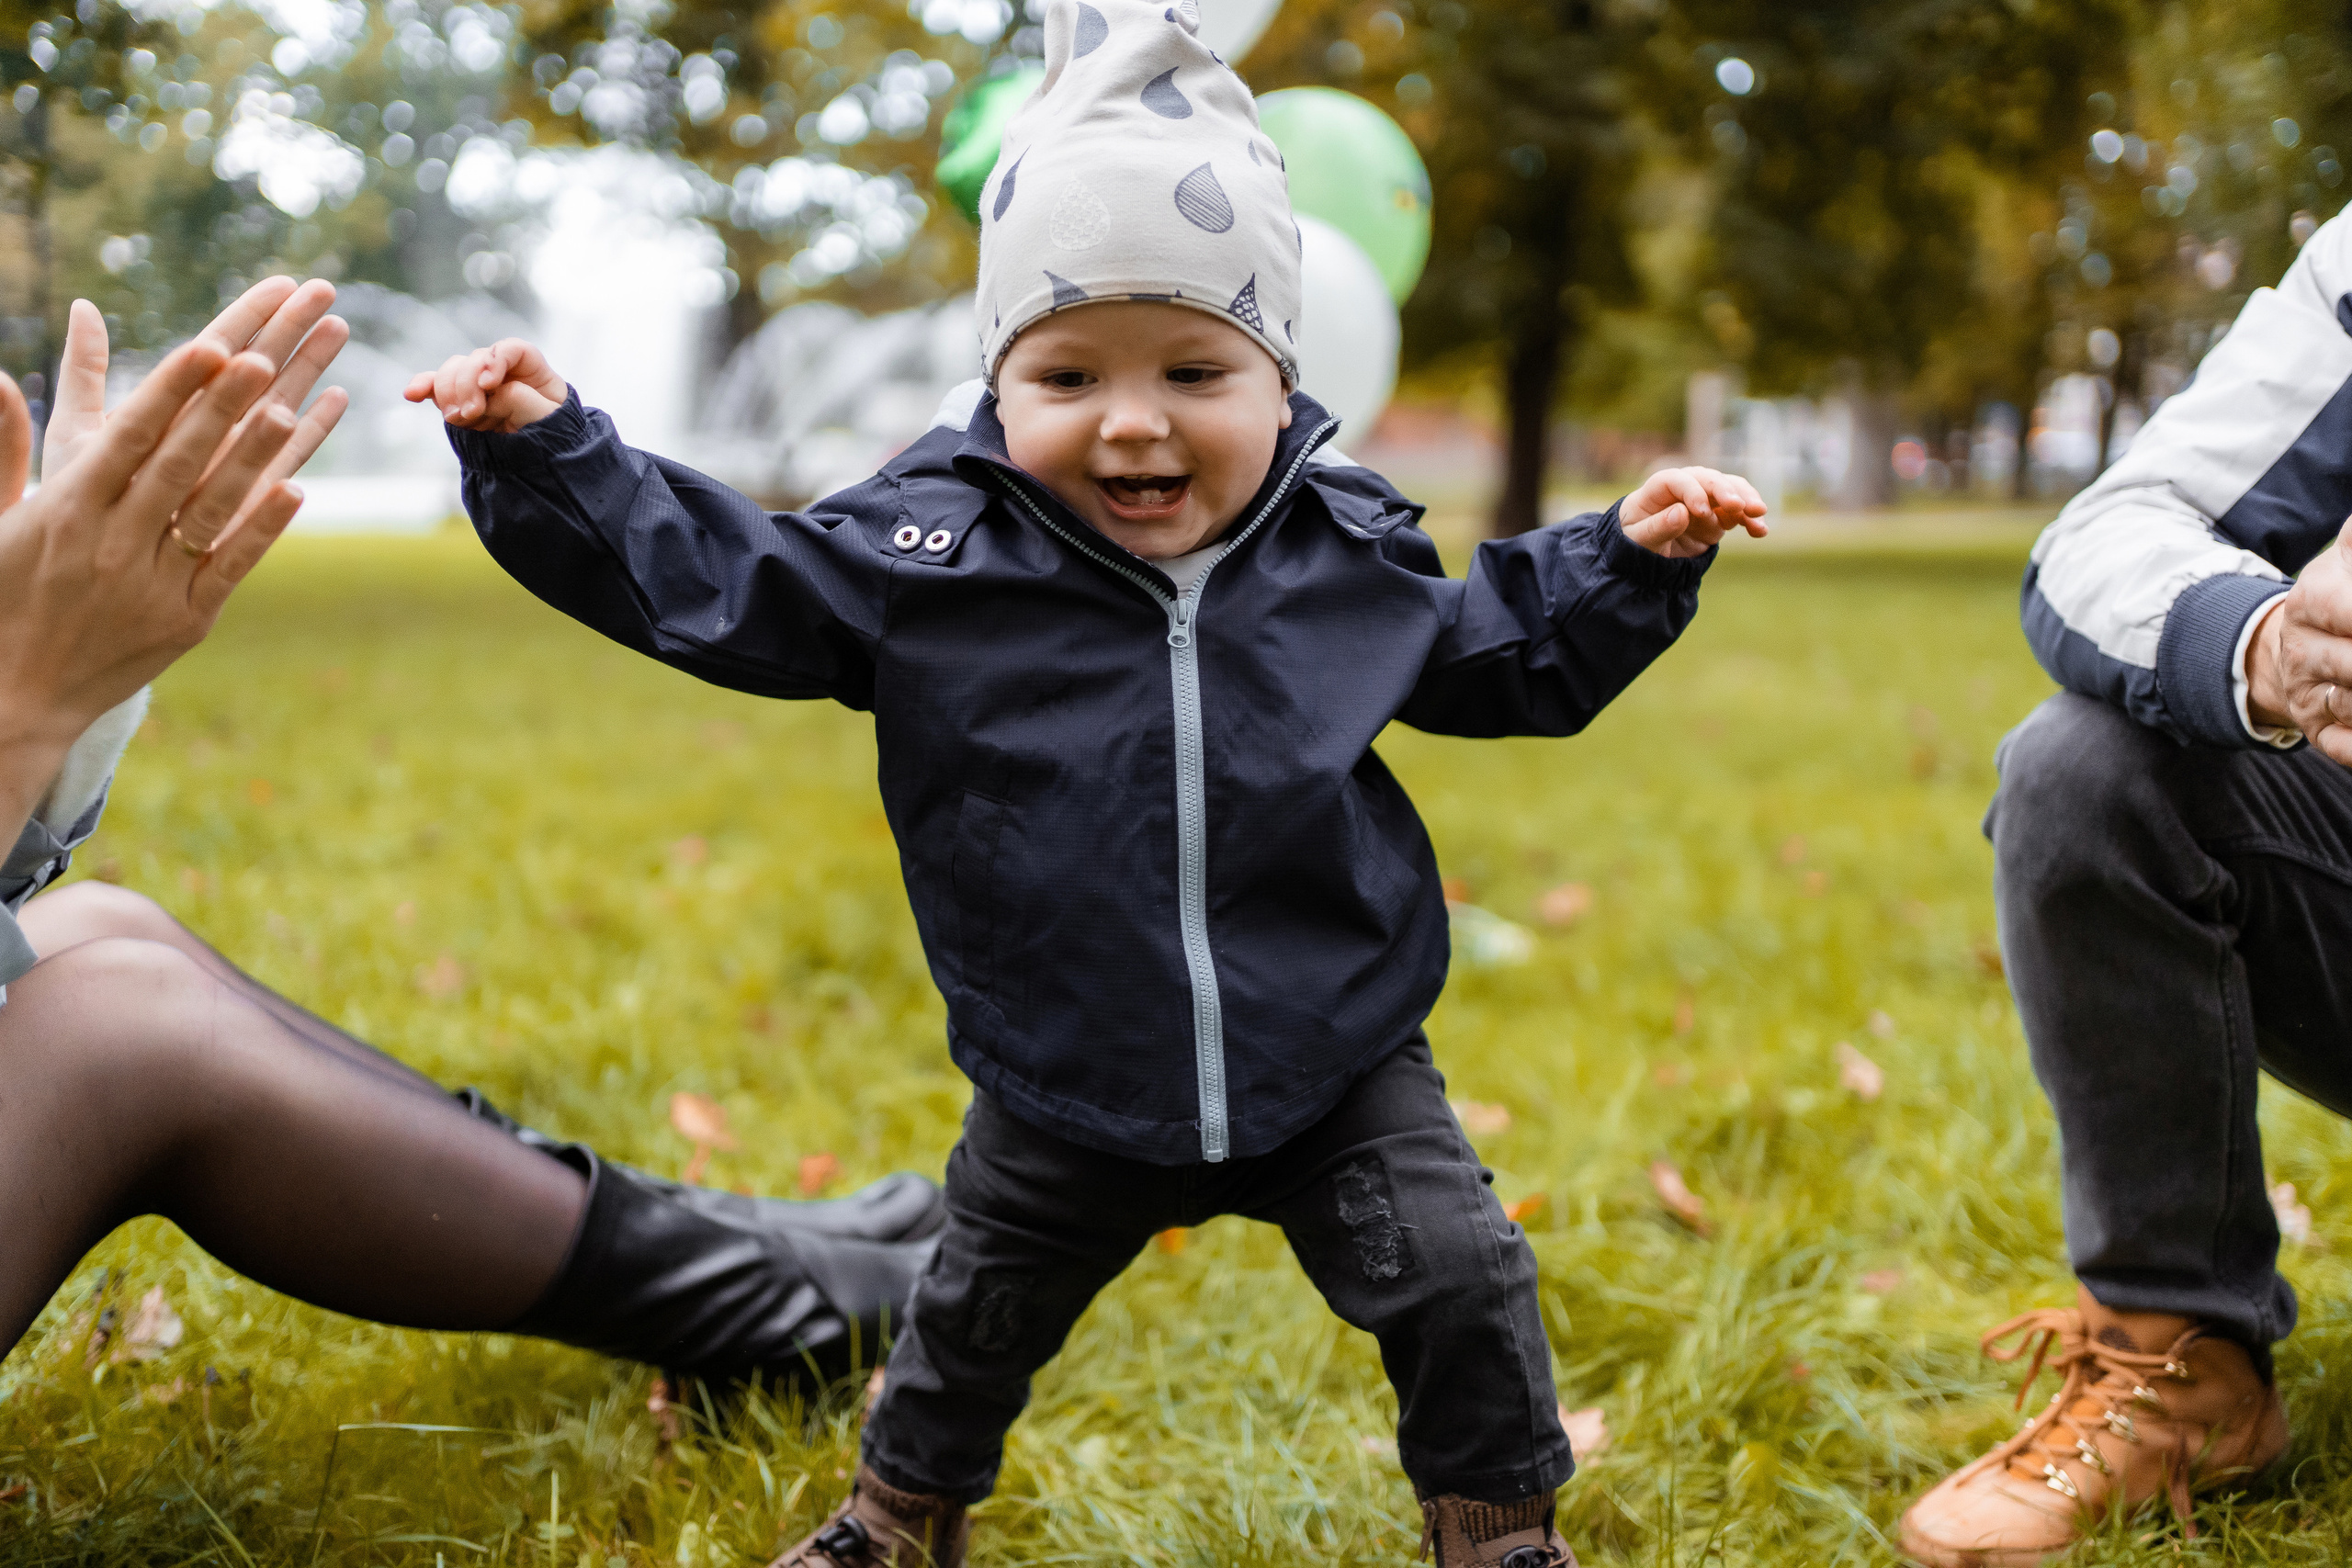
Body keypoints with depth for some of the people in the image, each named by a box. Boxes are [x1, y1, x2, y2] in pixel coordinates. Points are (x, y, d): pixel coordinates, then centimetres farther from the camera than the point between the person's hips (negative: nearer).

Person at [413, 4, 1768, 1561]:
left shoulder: (1347, 553, -9)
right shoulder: (931, 553, -16)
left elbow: (1505, 654, 9)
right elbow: (707, 578, -10)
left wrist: (1631, 559, -3)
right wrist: (546, 452, -19)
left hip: (1336, 1068, 0)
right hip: (1066, 1095, 0)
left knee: (1458, 1277, 0)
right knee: (978, 1313, 19)